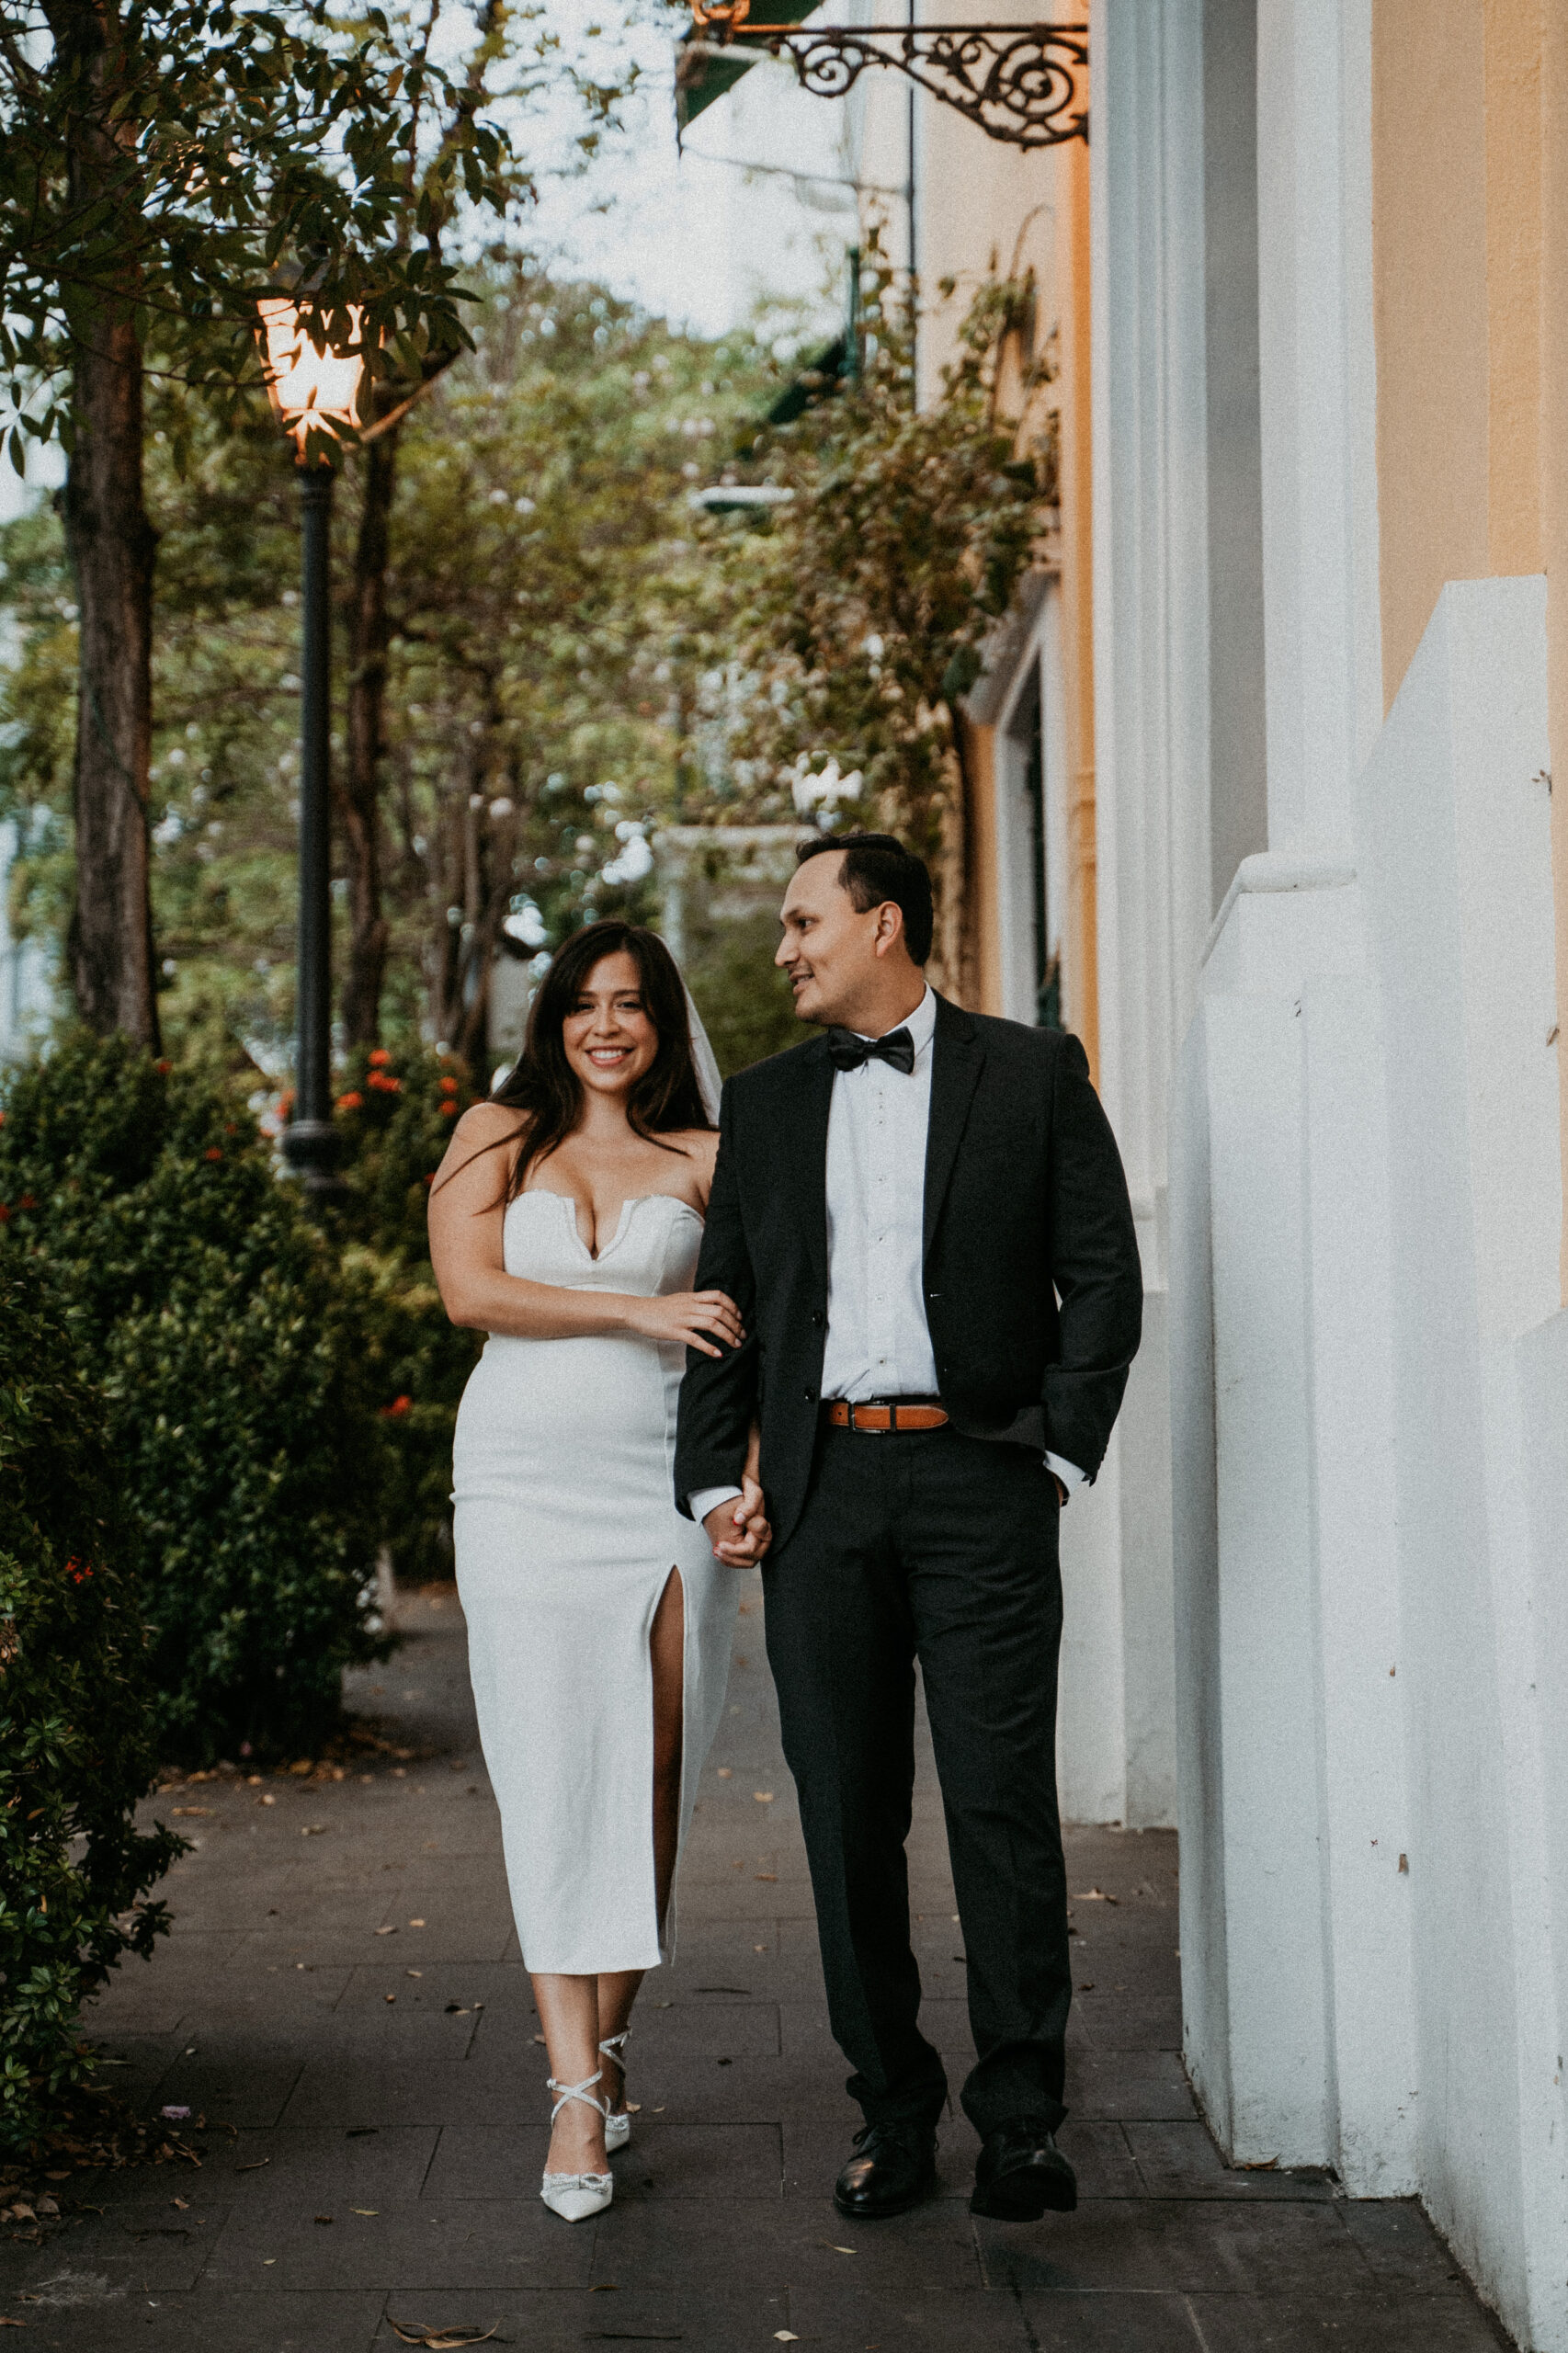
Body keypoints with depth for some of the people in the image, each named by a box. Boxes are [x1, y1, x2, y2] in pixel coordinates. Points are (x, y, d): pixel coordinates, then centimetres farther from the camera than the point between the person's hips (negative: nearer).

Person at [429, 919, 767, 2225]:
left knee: (652, 1773, -1)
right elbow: (470, 1288, -3)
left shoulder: (703, 1162, 10)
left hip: (667, 1483, 1)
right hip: (529, 1480, -1)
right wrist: (640, 1310, -11)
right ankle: (578, 2091, -7)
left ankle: (607, 2041, 15)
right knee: (553, 1772, -7)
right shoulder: (498, 1136, 10)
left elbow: (750, 1335, 5)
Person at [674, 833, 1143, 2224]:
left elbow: (1103, 1276, 3)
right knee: (847, 1817, 4)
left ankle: (1021, 2117, 5)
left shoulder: (1033, 1075, 6)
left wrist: (1060, 1455, -3)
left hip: (978, 1481, -3)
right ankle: (893, 2114, 14)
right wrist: (717, 1480, 6)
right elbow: (728, 1300, 15)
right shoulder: (764, 1104, 16)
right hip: (820, 1490, 3)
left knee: (1004, 1804, -5)